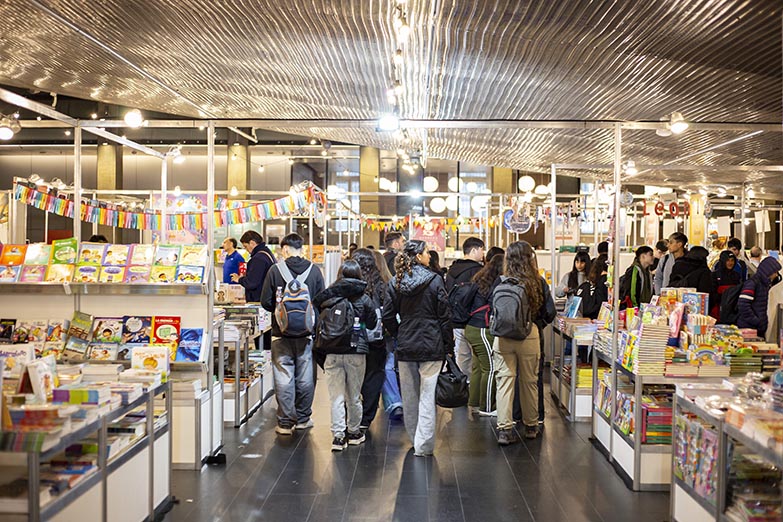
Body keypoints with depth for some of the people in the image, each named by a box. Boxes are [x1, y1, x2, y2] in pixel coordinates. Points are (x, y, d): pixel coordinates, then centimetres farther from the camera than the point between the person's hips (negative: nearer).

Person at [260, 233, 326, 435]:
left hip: (282, 332, -2)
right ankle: (303, 419, 20)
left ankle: (285, 422, 5)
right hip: (307, 332, 2)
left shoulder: (275, 270, -6)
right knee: (305, 377, 11)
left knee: (283, 378, 2)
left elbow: (266, 302, -4)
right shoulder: (314, 270, -1)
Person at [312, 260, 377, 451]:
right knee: (354, 396, 13)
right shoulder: (364, 299, -3)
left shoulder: (327, 297, -3)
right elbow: (372, 324, 7)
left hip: (333, 352, 0)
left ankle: (338, 435, 0)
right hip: (357, 351, 0)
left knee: (336, 396, 3)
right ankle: (354, 432, 25)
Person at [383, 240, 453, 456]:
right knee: (428, 396, 0)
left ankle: (415, 439, 27)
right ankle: (424, 445, -1)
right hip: (431, 347, -4)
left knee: (409, 396, 15)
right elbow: (444, 317, -7)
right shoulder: (434, 281, -9)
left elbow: (388, 317, 2)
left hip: (405, 347, 4)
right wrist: (449, 346, 1)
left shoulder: (395, 282, 2)